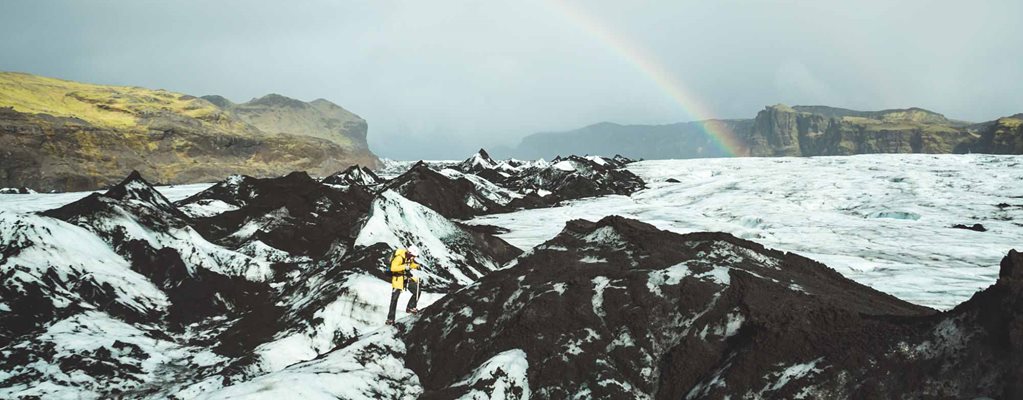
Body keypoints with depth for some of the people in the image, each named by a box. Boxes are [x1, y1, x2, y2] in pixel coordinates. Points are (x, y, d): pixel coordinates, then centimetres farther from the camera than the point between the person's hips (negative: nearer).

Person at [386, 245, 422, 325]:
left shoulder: (410, 258, -3)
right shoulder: (399, 258, -26)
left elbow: (412, 264, 16)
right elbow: (393, 268, -34)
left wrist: (416, 266, -6)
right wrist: (404, 267, -39)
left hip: (407, 278, 7)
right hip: (398, 278, -7)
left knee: (417, 291, 3)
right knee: (394, 299, -7)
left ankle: (410, 307, 21)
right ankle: (390, 319, -1)